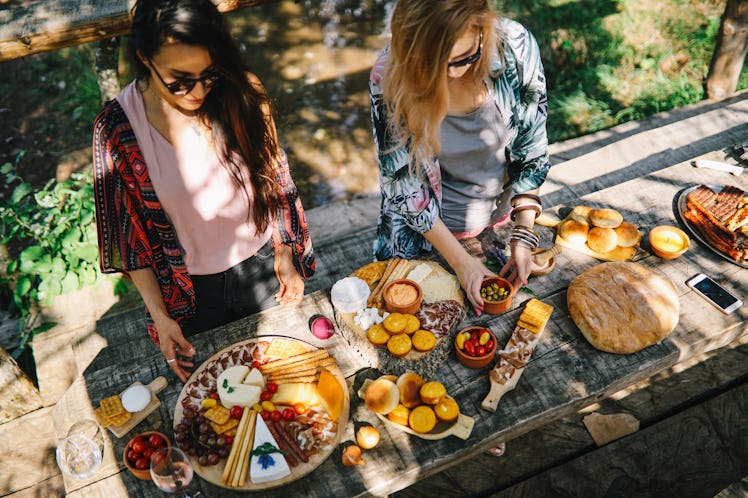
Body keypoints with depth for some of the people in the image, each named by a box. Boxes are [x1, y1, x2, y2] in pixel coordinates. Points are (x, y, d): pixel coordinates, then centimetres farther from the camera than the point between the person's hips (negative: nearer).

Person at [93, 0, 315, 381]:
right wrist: (160, 316, -10)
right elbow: (130, 234, -12)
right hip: (191, 293, -1)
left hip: (261, 269, 2)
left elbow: (273, 181, -4)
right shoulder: (117, 128, -21)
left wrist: (284, 257, 0)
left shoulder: (242, 95, -17)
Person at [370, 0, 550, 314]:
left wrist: (524, 235, -16)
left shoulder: (515, 46, -24)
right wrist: (460, 260, -19)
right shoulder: (389, 78, -28)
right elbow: (404, 185, -20)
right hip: (427, 229, -2)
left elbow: (531, 148, -11)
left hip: (503, 218, 3)